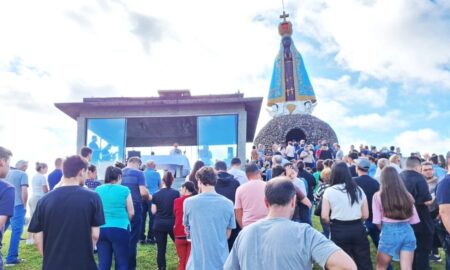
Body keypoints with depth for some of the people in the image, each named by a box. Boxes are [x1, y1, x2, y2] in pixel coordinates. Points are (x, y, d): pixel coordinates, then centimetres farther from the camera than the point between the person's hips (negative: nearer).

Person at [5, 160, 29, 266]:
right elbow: (24, 191, -15)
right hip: (17, 205, -6)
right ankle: (11, 258, 1)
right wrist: (24, 205, -3)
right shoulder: (23, 174, -6)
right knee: (16, 231, 0)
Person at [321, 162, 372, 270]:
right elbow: (365, 215, 5)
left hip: (339, 230, -2)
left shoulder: (329, 191, -7)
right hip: (358, 229, 3)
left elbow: (324, 217, -10)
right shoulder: (358, 190, 4)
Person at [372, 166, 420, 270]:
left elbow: (377, 221, -5)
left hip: (389, 232, -3)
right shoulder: (406, 195, 7)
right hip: (407, 231, 4)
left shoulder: (378, 195, -5)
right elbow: (414, 219, 9)